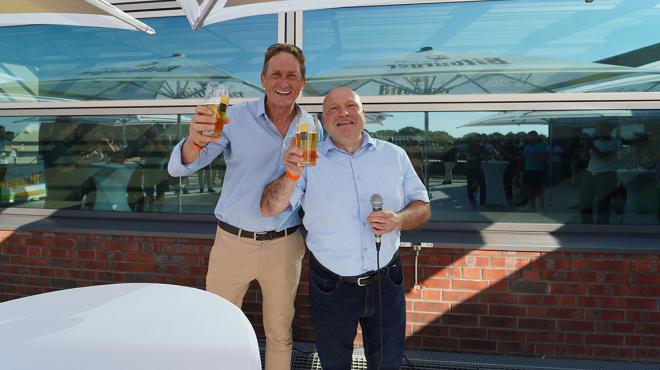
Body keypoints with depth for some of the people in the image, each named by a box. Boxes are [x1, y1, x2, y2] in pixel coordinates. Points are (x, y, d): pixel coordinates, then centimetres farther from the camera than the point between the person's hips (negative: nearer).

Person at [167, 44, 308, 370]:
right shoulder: (236, 118, -10)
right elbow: (179, 167, -16)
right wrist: (195, 140, -38)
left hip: (284, 245, 2)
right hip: (233, 241, -1)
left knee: (280, 333, 17)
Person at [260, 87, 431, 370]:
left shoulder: (394, 155, 0)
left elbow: (422, 207, 5)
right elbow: (269, 209, -10)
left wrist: (400, 220, -17)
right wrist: (291, 175, -30)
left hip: (386, 282, 1)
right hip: (331, 287, -1)